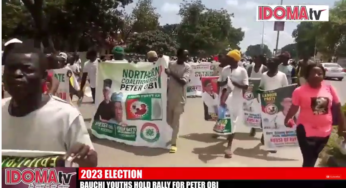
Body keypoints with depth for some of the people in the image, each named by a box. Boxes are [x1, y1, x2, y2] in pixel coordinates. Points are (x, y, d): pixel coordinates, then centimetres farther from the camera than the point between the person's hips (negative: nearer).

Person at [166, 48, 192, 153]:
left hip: (180, 98, -4)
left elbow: (183, 82, -19)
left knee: (176, 120, -3)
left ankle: (174, 143, 6)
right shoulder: (171, 65, 4)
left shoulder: (187, 67, -6)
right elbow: (167, 80, 11)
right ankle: (175, 134, 40)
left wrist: (172, 74, -21)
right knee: (169, 119, 12)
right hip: (170, 96, 4)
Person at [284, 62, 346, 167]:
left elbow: (337, 107, 4)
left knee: (313, 158, 23)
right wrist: (287, 119, -26)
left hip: (325, 131, 4)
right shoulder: (300, 91, -12)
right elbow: (294, 107, -9)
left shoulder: (329, 88, -4)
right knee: (308, 160, -2)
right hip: (306, 131, -4)